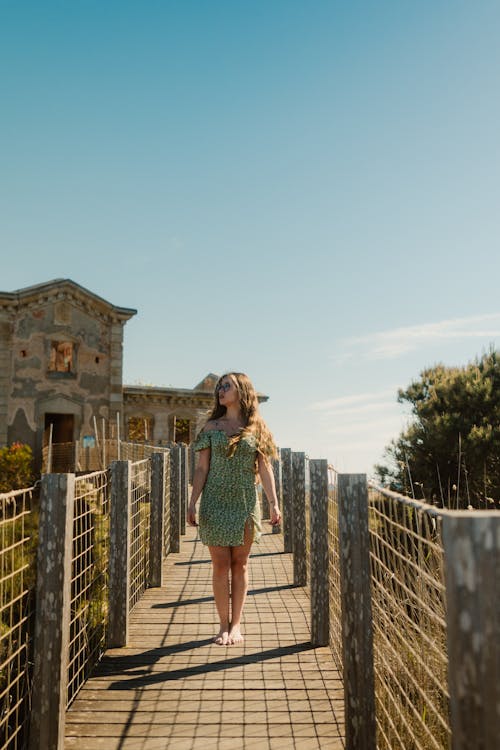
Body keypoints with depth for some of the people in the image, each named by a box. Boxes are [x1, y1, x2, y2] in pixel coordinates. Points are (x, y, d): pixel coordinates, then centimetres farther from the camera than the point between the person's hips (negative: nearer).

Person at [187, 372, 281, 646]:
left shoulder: (256, 428, 4)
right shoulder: (212, 427, 6)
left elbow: (265, 468, 2)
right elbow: (201, 468, 4)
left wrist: (274, 503, -5)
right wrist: (192, 502, -2)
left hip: (245, 503, 0)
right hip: (216, 502, 0)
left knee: (240, 564, 6)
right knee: (220, 565, 2)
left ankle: (236, 624, 16)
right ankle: (224, 625, 12)